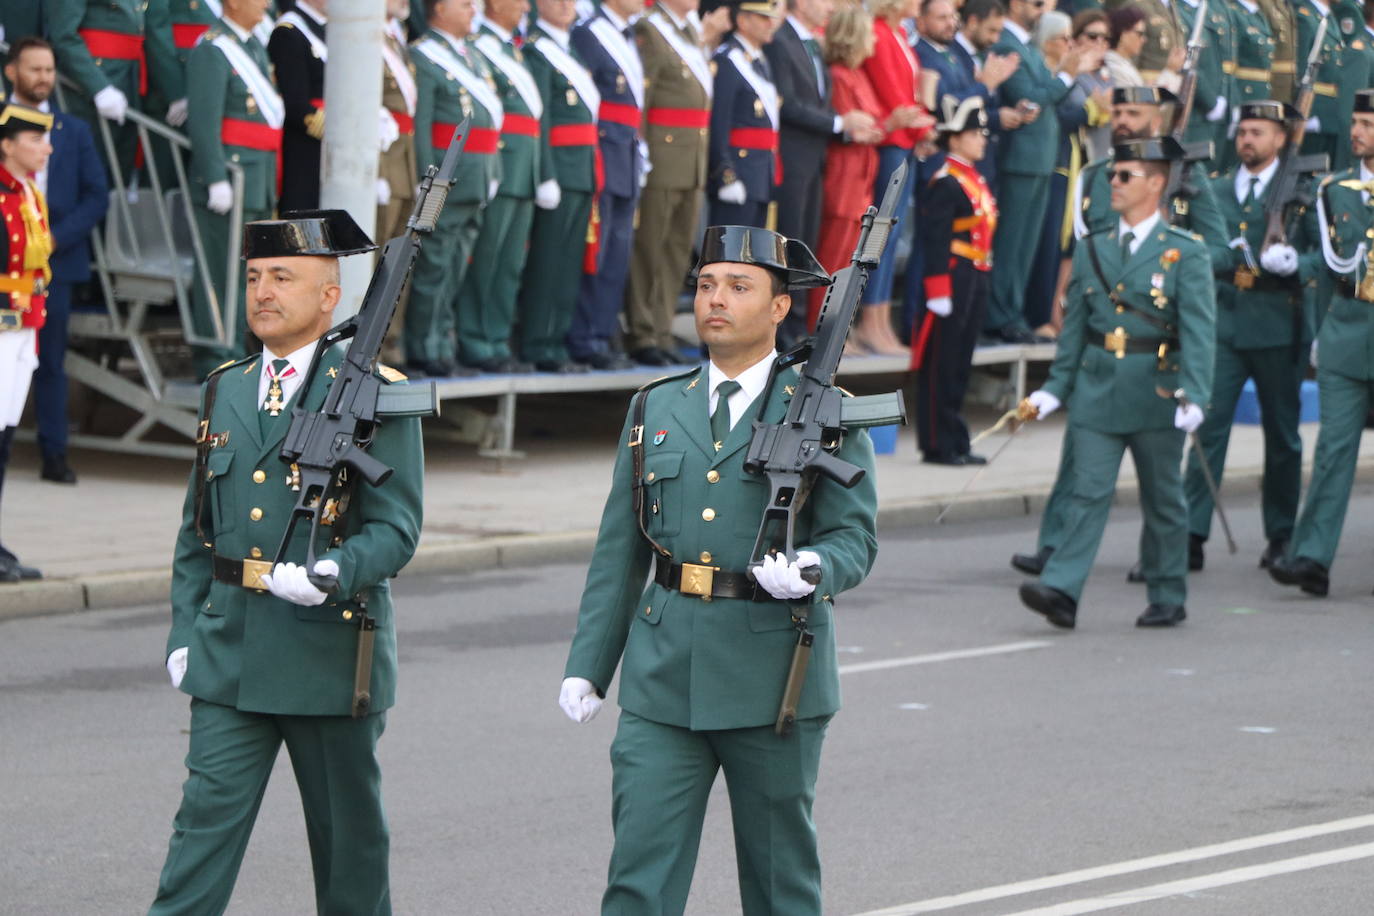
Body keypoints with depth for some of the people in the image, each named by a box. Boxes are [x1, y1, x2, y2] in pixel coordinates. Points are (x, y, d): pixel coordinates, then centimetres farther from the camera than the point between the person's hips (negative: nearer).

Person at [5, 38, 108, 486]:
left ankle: (54, 455, 4)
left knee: (51, 361, 2)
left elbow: (97, 196, 7)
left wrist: (57, 238, -6)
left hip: (55, 261, 2)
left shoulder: (75, 132, 13)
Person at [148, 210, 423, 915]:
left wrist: (332, 575, -28)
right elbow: (197, 531, 16)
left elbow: (395, 529, -11)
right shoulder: (225, 391, 12)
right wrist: (184, 631, 7)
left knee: (347, 838, 9)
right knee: (207, 816, -4)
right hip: (230, 651, 4)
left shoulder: (375, 396, -5)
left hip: (330, 650, -4)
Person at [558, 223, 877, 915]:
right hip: (663, 679, 3)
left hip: (773, 677, -3)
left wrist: (811, 571, -26)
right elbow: (619, 551, 13)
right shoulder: (656, 410, 11)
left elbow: (854, 540, -4)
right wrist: (587, 665, 8)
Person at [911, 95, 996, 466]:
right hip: (954, 280, -10)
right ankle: (938, 445, -1)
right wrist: (938, 292, -20)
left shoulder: (976, 180, 16)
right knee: (941, 365, -4)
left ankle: (955, 444, 17)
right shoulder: (945, 184, -13)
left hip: (975, 282, 10)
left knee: (960, 365, 13)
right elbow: (935, 240, -17)